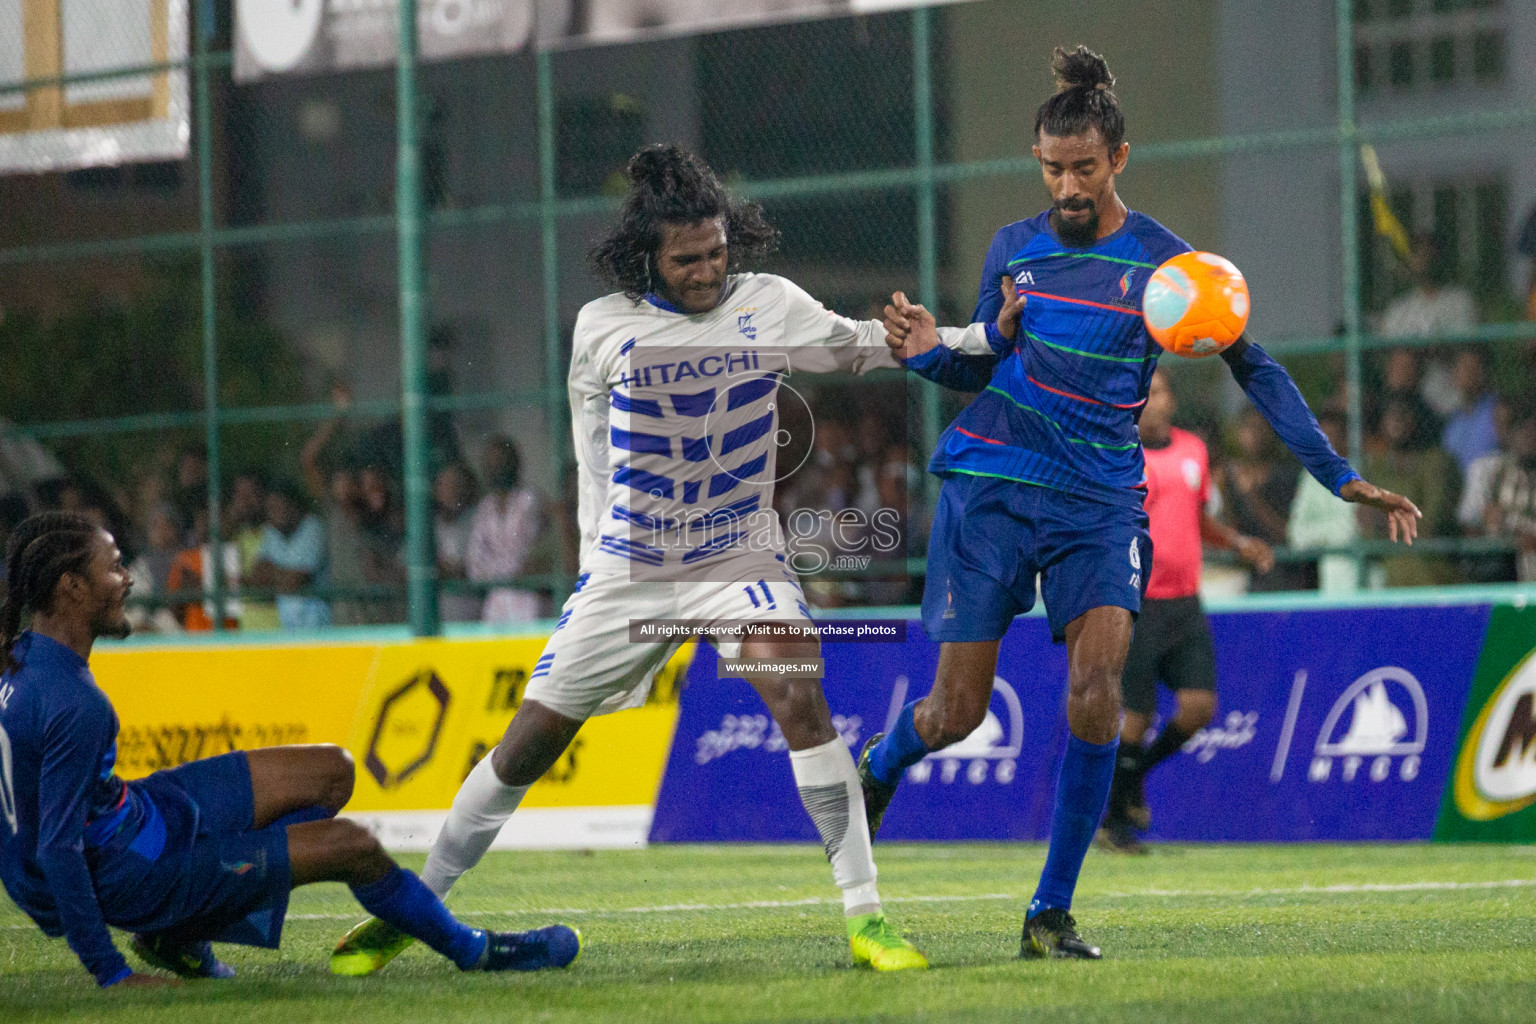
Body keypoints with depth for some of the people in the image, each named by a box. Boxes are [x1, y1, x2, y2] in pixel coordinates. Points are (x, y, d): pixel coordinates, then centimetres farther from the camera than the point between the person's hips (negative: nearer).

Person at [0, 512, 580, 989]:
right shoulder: (73, 704, -31)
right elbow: (57, 851, -31)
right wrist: (110, 974, -28)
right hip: (119, 877, -10)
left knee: (332, 772, 13)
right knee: (351, 846, -6)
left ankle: (181, 932, 12)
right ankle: (473, 951, 18)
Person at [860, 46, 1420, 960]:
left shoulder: (1163, 262, -2)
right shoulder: (1015, 247, 5)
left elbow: (1256, 370, 2)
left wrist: (1342, 479, -3)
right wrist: (932, 352, -7)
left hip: (1102, 500, -1)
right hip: (991, 488, 1)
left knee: (1097, 687, -20)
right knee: (956, 713, 0)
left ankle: (1052, 914, -9)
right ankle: (877, 768, 38)